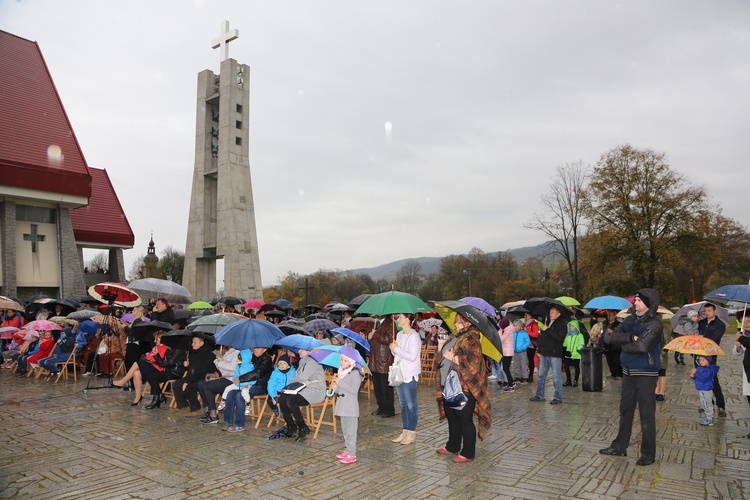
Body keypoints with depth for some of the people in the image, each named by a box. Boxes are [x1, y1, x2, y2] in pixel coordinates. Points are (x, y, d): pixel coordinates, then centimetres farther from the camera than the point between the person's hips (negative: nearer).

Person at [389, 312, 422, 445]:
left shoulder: (413, 336, -15)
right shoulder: (399, 334, 11)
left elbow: (412, 356, -22)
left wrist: (396, 349, -17)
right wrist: (393, 349, -3)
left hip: (410, 375, -8)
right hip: (399, 374, 8)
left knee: (411, 404, 2)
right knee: (403, 404, 14)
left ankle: (412, 433, 12)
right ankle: (405, 431, 24)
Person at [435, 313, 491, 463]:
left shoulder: (472, 340, -12)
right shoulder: (454, 337, 13)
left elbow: (474, 364, -22)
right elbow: (442, 358, 23)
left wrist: (454, 358, -21)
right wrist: (441, 348, 5)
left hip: (464, 388, -8)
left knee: (465, 420, 1)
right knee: (452, 417, 18)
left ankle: (468, 452, 13)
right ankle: (452, 446, 33)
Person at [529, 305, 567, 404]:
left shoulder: (562, 324, -6)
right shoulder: (547, 322, 14)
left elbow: (559, 337, -20)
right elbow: (541, 336, 17)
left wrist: (547, 330, -16)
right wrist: (539, 350, 12)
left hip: (555, 354, -7)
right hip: (544, 354, 7)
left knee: (557, 377, -1)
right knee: (541, 375, 12)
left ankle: (558, 397, 7)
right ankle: (539, 395, 21)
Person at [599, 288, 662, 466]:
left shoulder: (655, 324, -13)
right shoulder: (630, 320, 7)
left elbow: (642, 345, -25)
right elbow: (614, 337, -3)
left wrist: (624, 344, -9)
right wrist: (631, 337, -19)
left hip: (646, 373, -7)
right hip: (628, 371, 7)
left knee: (647, 415, 1)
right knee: (625, 411, 16)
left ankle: (648, 454, 14)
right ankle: (620, 446, 28)